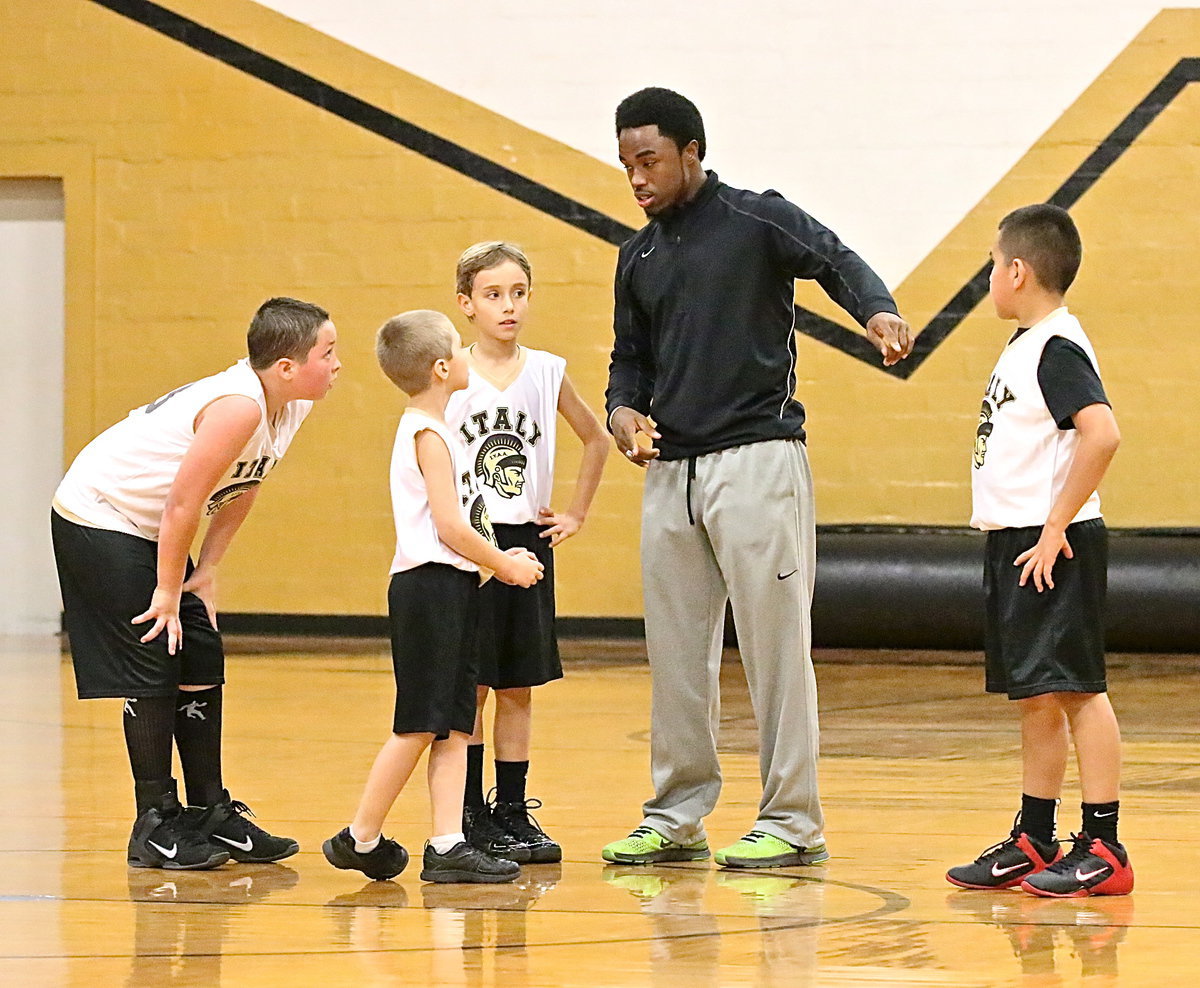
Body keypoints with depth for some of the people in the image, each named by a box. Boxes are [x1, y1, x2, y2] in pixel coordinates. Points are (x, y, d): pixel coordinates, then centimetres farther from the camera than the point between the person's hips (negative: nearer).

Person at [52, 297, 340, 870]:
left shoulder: (291, 407, -3)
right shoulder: (238, 405, -31)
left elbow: (242, 489, 9)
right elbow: (183, 503, -28)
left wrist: (206, 573, 4)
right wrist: (167, 593, -19)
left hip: (150, 531, 9)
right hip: (98, 518, -9)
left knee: (201, 661, 8)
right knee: (153, 668, -9)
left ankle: (212, 816, 16)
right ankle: (155, 828, -2)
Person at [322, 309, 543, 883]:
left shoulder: (427, 431, 19)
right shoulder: (429, 436, -11)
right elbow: (450, 527, -17)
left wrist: (494, 560, 12)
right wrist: (505, 566, -6)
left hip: (450, 591, 10)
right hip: (430, 586, -10)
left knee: (453, 727, 5)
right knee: (418, 727, -6)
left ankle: (447, 846, 1)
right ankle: (361, 839, 2)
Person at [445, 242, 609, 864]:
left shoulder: (547, 373, 4)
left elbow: (595, 439, 18)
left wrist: (576, 514, 12)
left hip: (527, 542, 3)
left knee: (518, 686, 6)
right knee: (469, 684, -1)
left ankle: (512, 811, 12)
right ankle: (468, 815, 6)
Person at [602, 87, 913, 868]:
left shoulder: (757, 219, -2)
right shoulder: (639, 257, 17)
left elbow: (834, 259, -15)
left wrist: (876, 307, -37)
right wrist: (625, 411, -1)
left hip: (757, 459, -6)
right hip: (670, 472, 6)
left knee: (775, 645, -5)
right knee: (675, 653, 9)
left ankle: (792, 823, 1)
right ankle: (678, 818, 17)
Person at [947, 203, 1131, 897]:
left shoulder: (1058, 347, -15)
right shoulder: (1024, 346, 15)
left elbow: (1101, 433, -27)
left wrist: (1057, 527, -24)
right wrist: (1019, 530, 17)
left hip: (1053, 547, -10)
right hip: (1013, 540, 10)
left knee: (1074, 688, -8)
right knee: (1035, 696, 13)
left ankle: (1104, 848, -7)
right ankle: (1034, 842, 18)